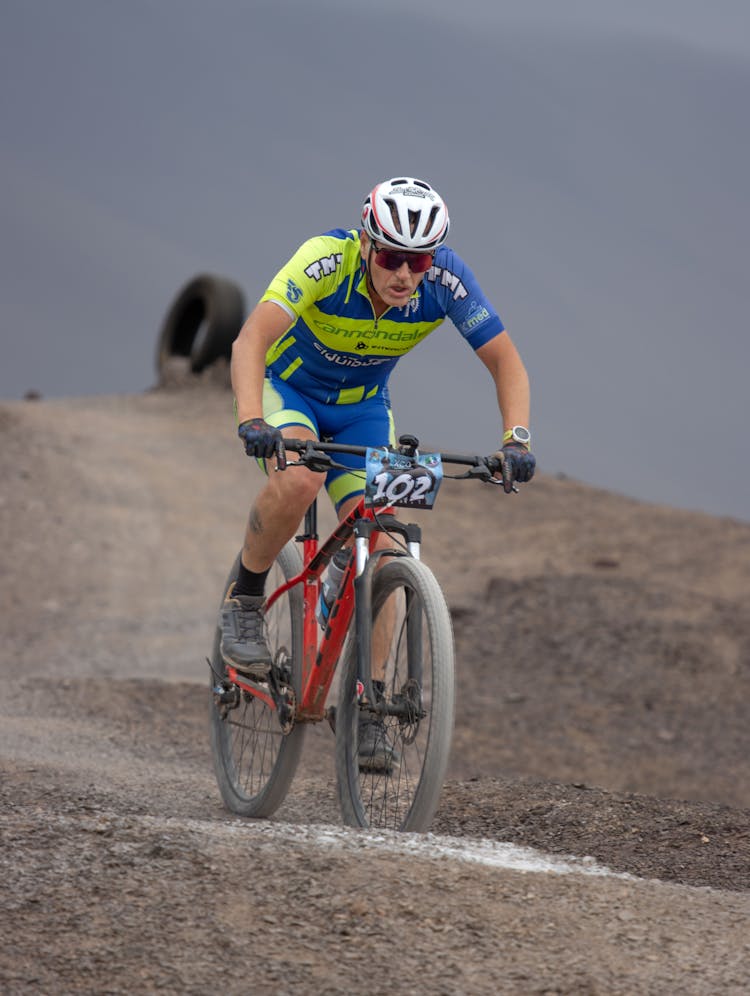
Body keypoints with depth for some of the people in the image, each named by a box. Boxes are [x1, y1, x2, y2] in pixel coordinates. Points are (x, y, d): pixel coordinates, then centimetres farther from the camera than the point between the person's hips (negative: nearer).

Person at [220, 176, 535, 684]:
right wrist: (251, 422, -60)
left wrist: (516, 440, -34)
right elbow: (251, 341, -43)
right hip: (287, 388, -3)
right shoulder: (327, 260, -34)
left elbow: (505, 360, -19)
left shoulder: (446, 279, -26)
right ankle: (243, 603, -12)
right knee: (300, 479, -35)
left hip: (362, 408, 3)